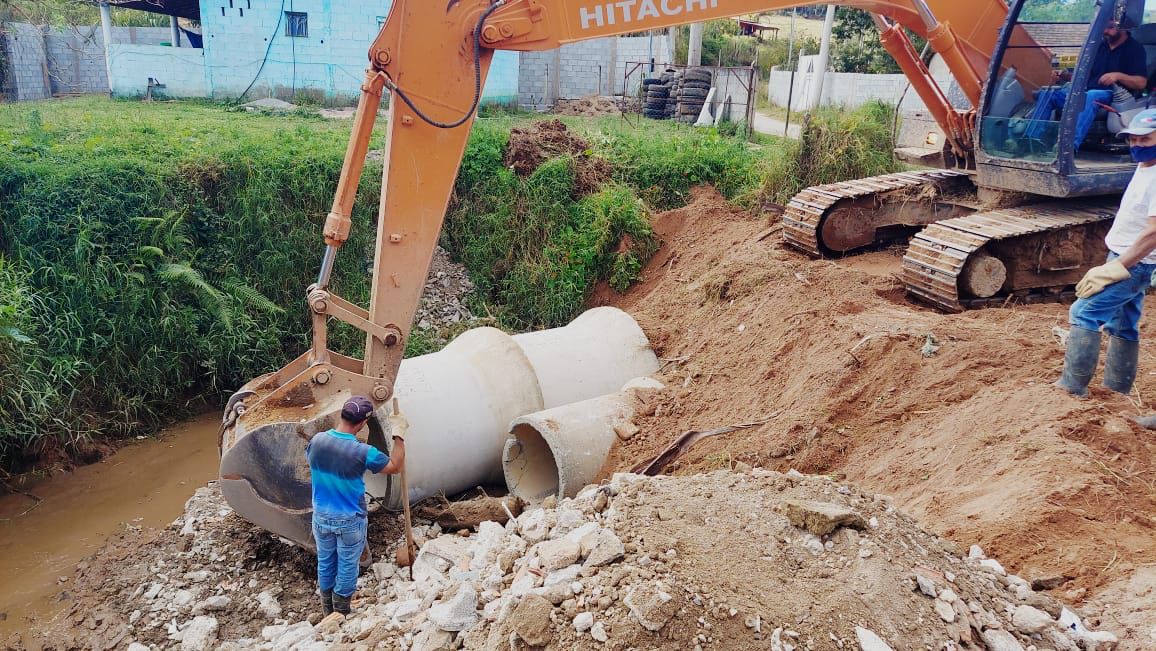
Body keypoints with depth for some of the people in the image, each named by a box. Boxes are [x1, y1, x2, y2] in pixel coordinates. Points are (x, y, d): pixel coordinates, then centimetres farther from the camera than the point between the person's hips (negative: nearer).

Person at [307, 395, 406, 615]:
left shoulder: (316, 440, -13)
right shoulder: (363, 452, -26)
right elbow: (396, 467, -10)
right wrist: (399, 434, -5)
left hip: (321, 517, 5)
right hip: (350, 521, -5)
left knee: (325, 562, 22)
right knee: (347, 566, 15)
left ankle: (327, 610, 41)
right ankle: (341, 613, 31)